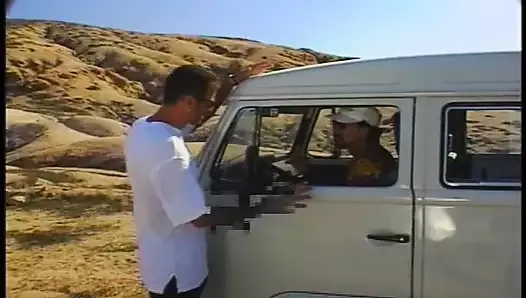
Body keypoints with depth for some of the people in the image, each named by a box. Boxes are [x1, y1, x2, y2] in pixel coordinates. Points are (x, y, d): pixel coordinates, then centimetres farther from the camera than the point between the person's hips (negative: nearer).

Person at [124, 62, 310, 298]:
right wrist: (262, 208, -21)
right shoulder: (168, 150, -33)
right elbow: (200, 218, -28)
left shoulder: (143, 127, -3)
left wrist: (231, 82, 1)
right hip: (176, 272, -9)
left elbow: (197, 118, 12)